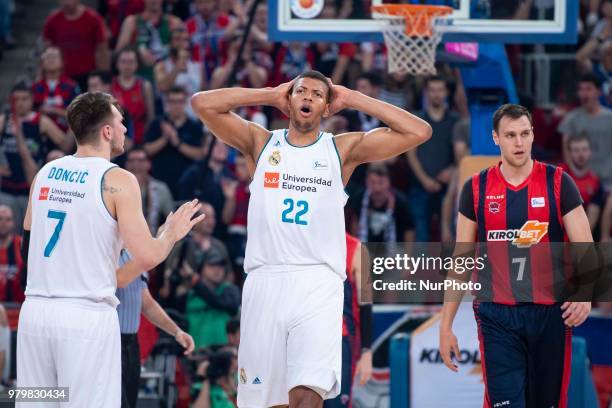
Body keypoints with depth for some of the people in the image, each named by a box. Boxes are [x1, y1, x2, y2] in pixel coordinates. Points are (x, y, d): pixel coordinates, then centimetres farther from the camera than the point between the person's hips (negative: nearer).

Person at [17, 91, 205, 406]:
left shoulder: (45, 174, 11)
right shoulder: (118, 181, -7)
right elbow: (148, 256, -13)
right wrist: (172, 233, 9)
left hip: (36, 310, 6)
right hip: (87, 315, -6)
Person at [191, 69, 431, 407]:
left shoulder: (343, 149, 10)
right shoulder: (262, 143, 13)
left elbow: (419, 132, 3)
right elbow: (202, 103, 4)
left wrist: (353, 100, 8)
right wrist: (270, 95, 10)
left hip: (318, 282, -2)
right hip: (265, 282, 2)